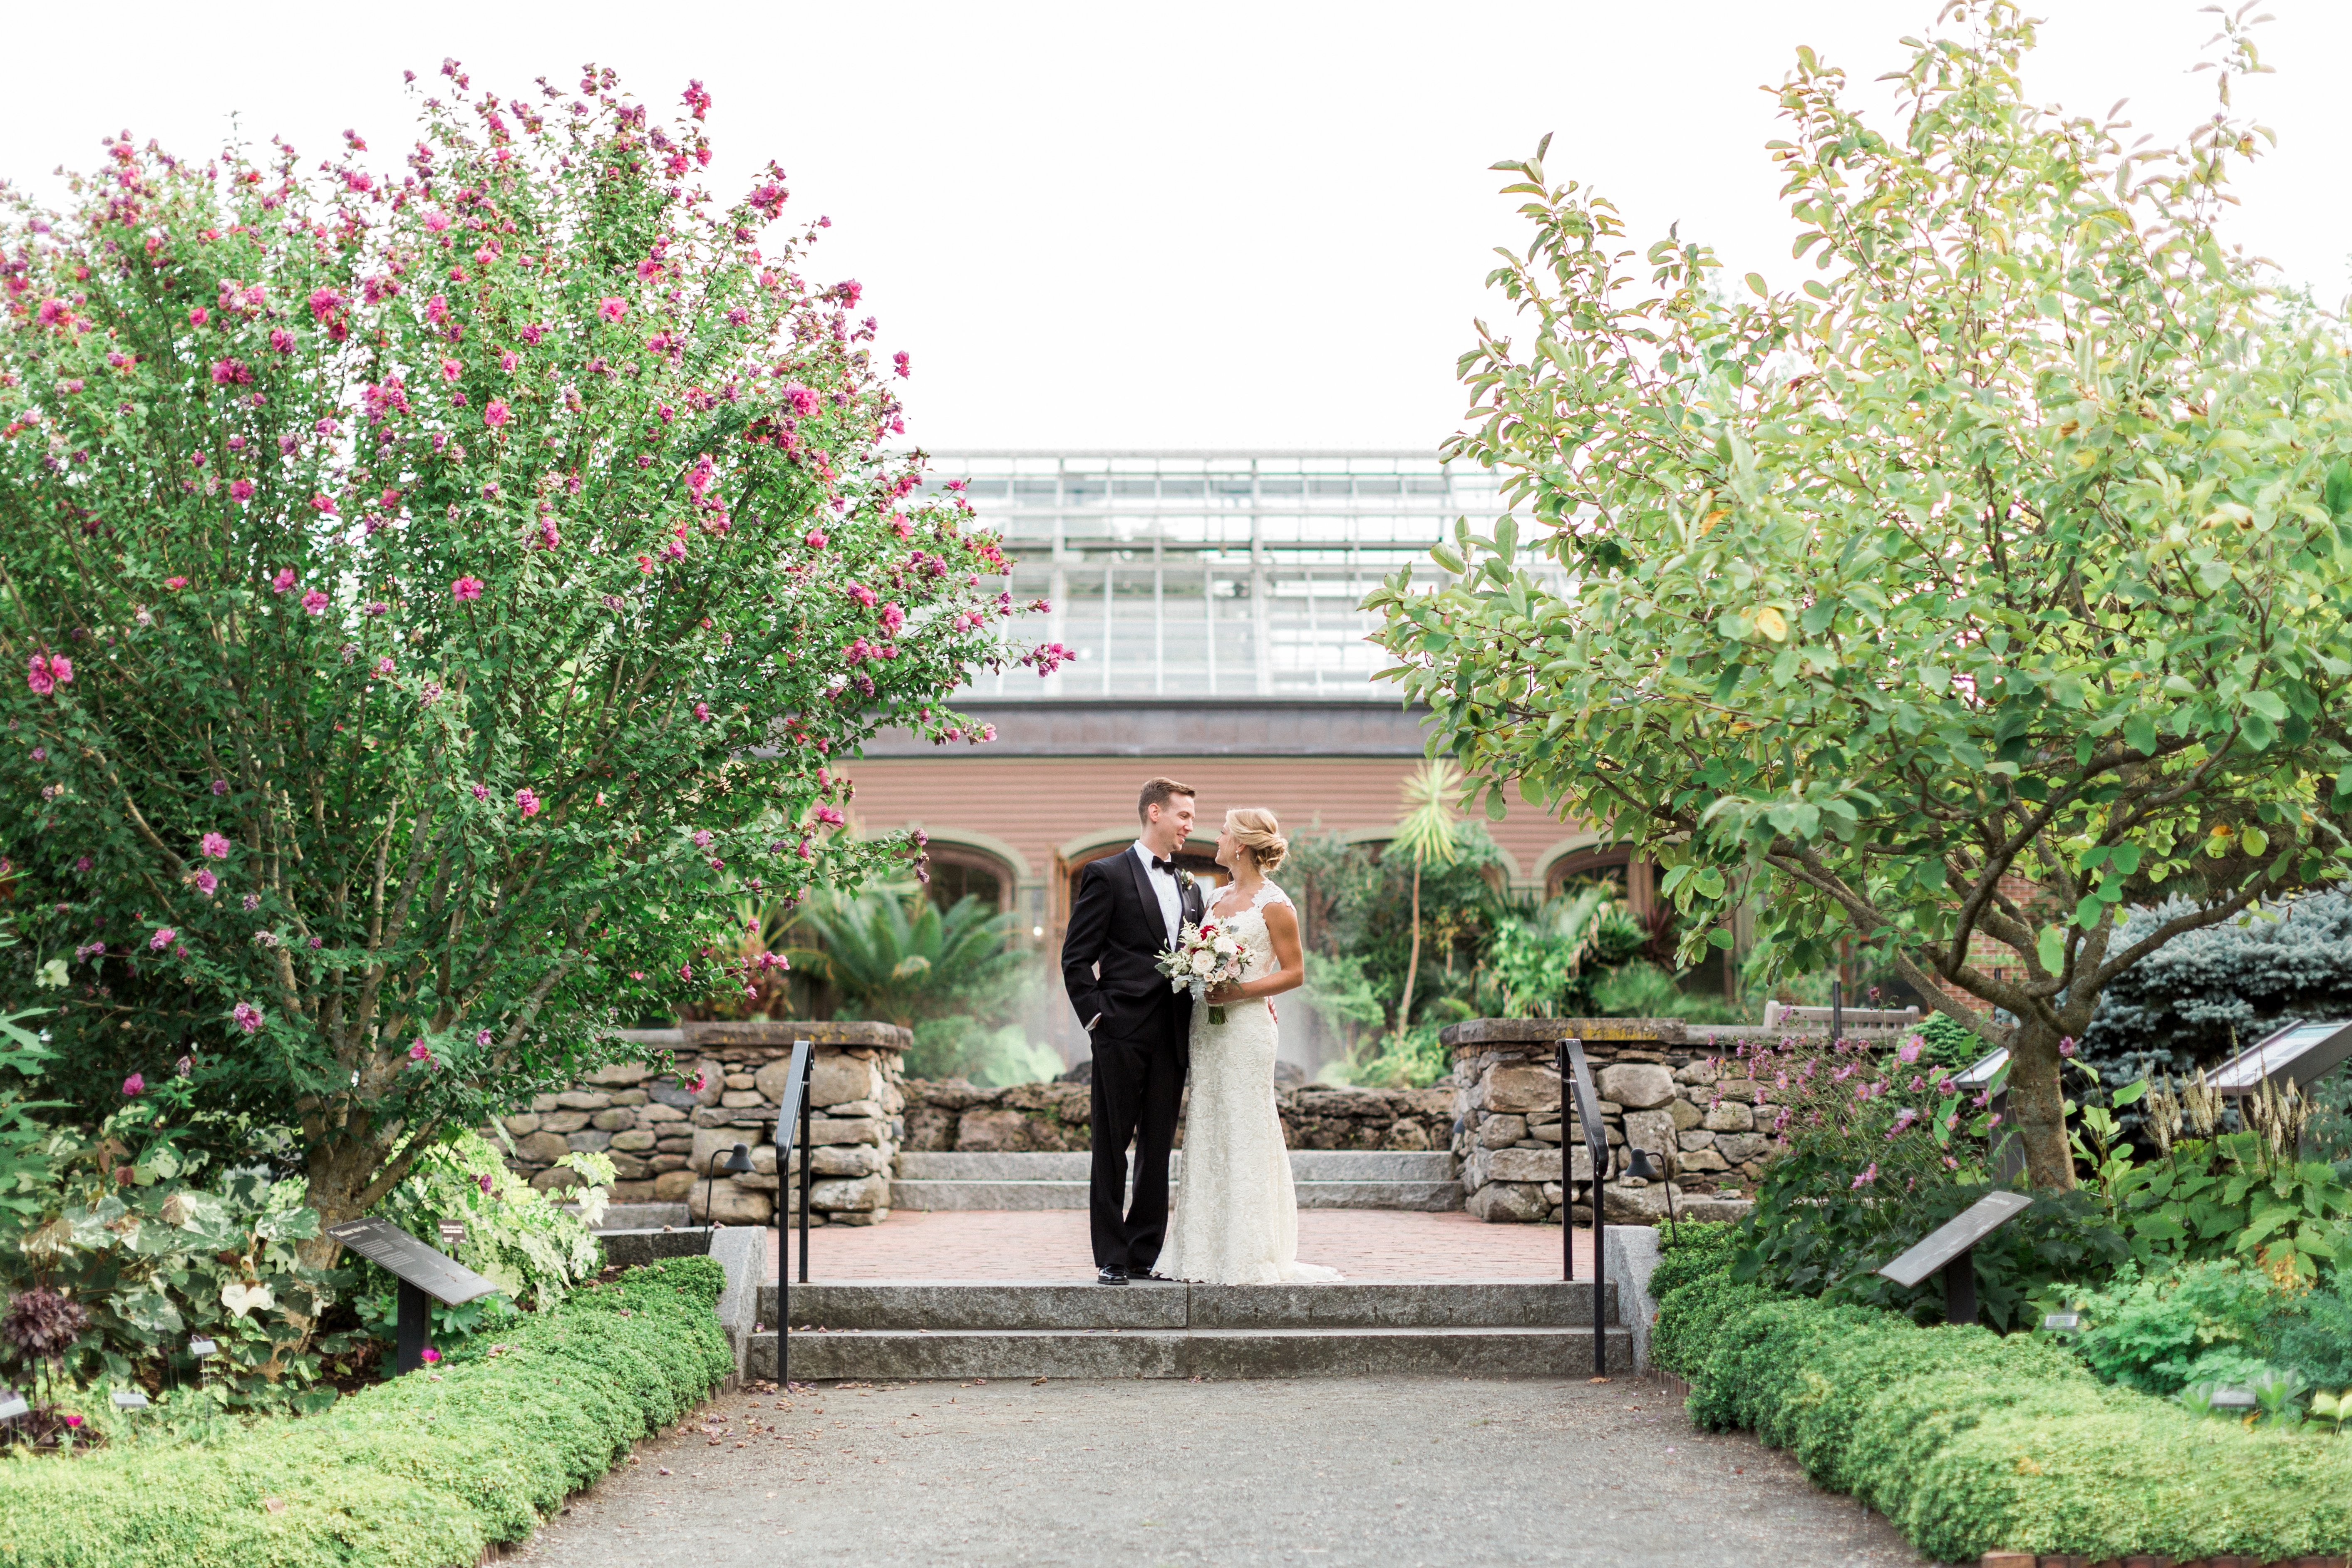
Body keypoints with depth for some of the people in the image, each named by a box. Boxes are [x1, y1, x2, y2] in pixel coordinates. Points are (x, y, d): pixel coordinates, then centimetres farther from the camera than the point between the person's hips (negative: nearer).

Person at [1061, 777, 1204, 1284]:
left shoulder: (1189, 886, 17)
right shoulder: (1107, 875, -1)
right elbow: (1076, 958, -4)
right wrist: (1096, 1016, -11)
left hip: (1171, 1036, 6)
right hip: (1122, 1033, -6)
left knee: (1158, 1148, 8)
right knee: (1112, 1148, 1)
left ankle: (1146, 1252, 14)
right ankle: (1111, 1257, 5)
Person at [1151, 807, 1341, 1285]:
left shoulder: (1273, 904, -6)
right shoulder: (1218, 897, 16)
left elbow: (1294, 973, -7)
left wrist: (1238, 992, -16)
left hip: (1245, 1026, -7)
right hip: (1206, 1027, 7)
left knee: (1243, 1134, -6)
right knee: (1207, 1134, 6)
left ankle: (1248, 1256, 0)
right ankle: (1207, 1251, 11)